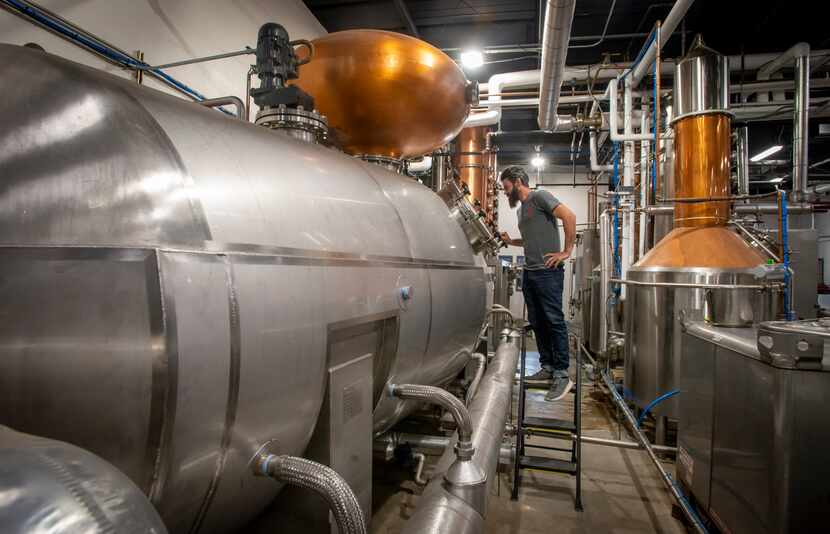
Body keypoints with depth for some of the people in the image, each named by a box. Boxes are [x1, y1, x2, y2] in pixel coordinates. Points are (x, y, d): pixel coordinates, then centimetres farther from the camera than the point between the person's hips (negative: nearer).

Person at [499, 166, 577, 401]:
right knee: (537, 323, 11)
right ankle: (547, 368, 21)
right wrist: (510, 241, 15)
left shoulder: (539, 196, -4)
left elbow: (569, 215, -14)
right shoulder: (521, 209, 22)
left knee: (554, 321, -6)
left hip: (548, 272, -9)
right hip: (529, 272, 9)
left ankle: (562, 375, -1)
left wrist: (567, 251, -15)